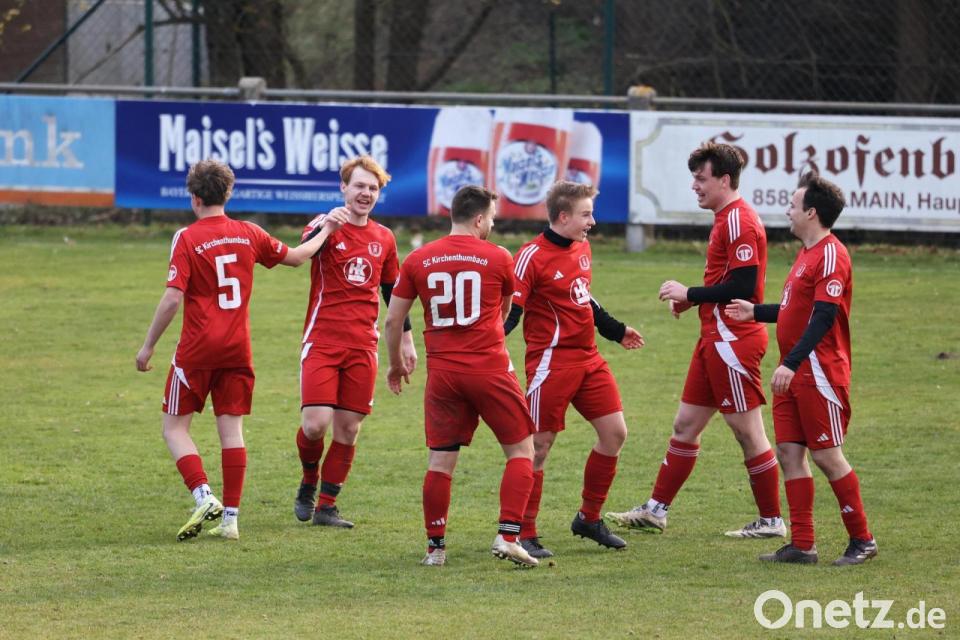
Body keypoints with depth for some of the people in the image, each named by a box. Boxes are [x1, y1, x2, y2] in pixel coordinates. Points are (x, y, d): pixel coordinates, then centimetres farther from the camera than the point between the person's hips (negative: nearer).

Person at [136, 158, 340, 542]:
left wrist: (148, 346, -7)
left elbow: (172, 299, -15)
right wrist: (325, 232, 36)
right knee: (231, 430, 7)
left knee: (174, 427, 5)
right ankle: (230, 518, 4)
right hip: (237, 349, 4)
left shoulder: (188, 239, -10)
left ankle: (204, 496, -15)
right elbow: (296, 257, 19)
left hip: (197, 351, -4)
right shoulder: (248, 234, 4)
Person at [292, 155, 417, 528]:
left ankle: (326, 506, 12)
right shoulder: (326, 225, -4)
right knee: (315, 423, -14)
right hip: (322, 341, -4)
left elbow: (393, 292, 22)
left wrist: (406, 340, 21)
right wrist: (323, 228, -44)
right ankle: (309, 483, 15)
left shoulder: (384, 238, 11)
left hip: (363, 347, 4)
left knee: (348, 428, 2)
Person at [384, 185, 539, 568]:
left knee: (441, 461, 8)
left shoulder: (418, 260, 4)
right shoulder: (498, 258, -2)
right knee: (521, 451, 8)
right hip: (490, 369, -3)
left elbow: (393, 319, 8)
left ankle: (435, 547, 10)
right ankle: (508, 536, -3)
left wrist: (396, 363, 24)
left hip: (441, 373, 3)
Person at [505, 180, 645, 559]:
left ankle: (589, 519, 21)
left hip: (588, 358, 8)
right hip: (552, 360, -8)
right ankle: (524, 534, 2)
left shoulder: (582, 249, 12)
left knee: (615, 432, 6)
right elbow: (510, 311, -16)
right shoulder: (533, 257, -14)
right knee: (539, 445, -5)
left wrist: (616, 331, 36)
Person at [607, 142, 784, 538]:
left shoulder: (739, 221, -16)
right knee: (686, 425, 12)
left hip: (733, 340, -11)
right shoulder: (726, 219, 16)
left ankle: (771, 521, 3)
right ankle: (655, 510, 17)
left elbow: (742, 286, -23)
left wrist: (690, 293, -14)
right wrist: (691, 300, 9)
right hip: (715, 339, 11)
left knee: (748, 432, -4)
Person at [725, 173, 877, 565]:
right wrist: (757, 312, 31)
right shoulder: (808, 253, 15)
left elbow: (823, 317, -23)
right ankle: (801, 545, 8)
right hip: (794, 374, 10)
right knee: (789, 452, 6)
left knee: (827, 456, -4)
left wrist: (791, 364, -29)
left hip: (819, 373, -10)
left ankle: (862, 540, 7)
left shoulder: (831, 256, -15)